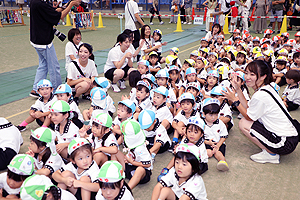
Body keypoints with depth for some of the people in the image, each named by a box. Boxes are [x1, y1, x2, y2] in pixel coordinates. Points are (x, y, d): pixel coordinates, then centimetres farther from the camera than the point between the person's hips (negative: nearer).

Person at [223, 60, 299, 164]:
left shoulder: (260, 96, -24)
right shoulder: (267, 88, 5)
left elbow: (248, 116, -8)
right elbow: (247, 107, 8)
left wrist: (234, 99, -2)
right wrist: (238, 89, 7)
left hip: (286, 143, -10)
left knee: (243, 124, -8)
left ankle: (271, 154, 1)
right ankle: (271, 149, 15)